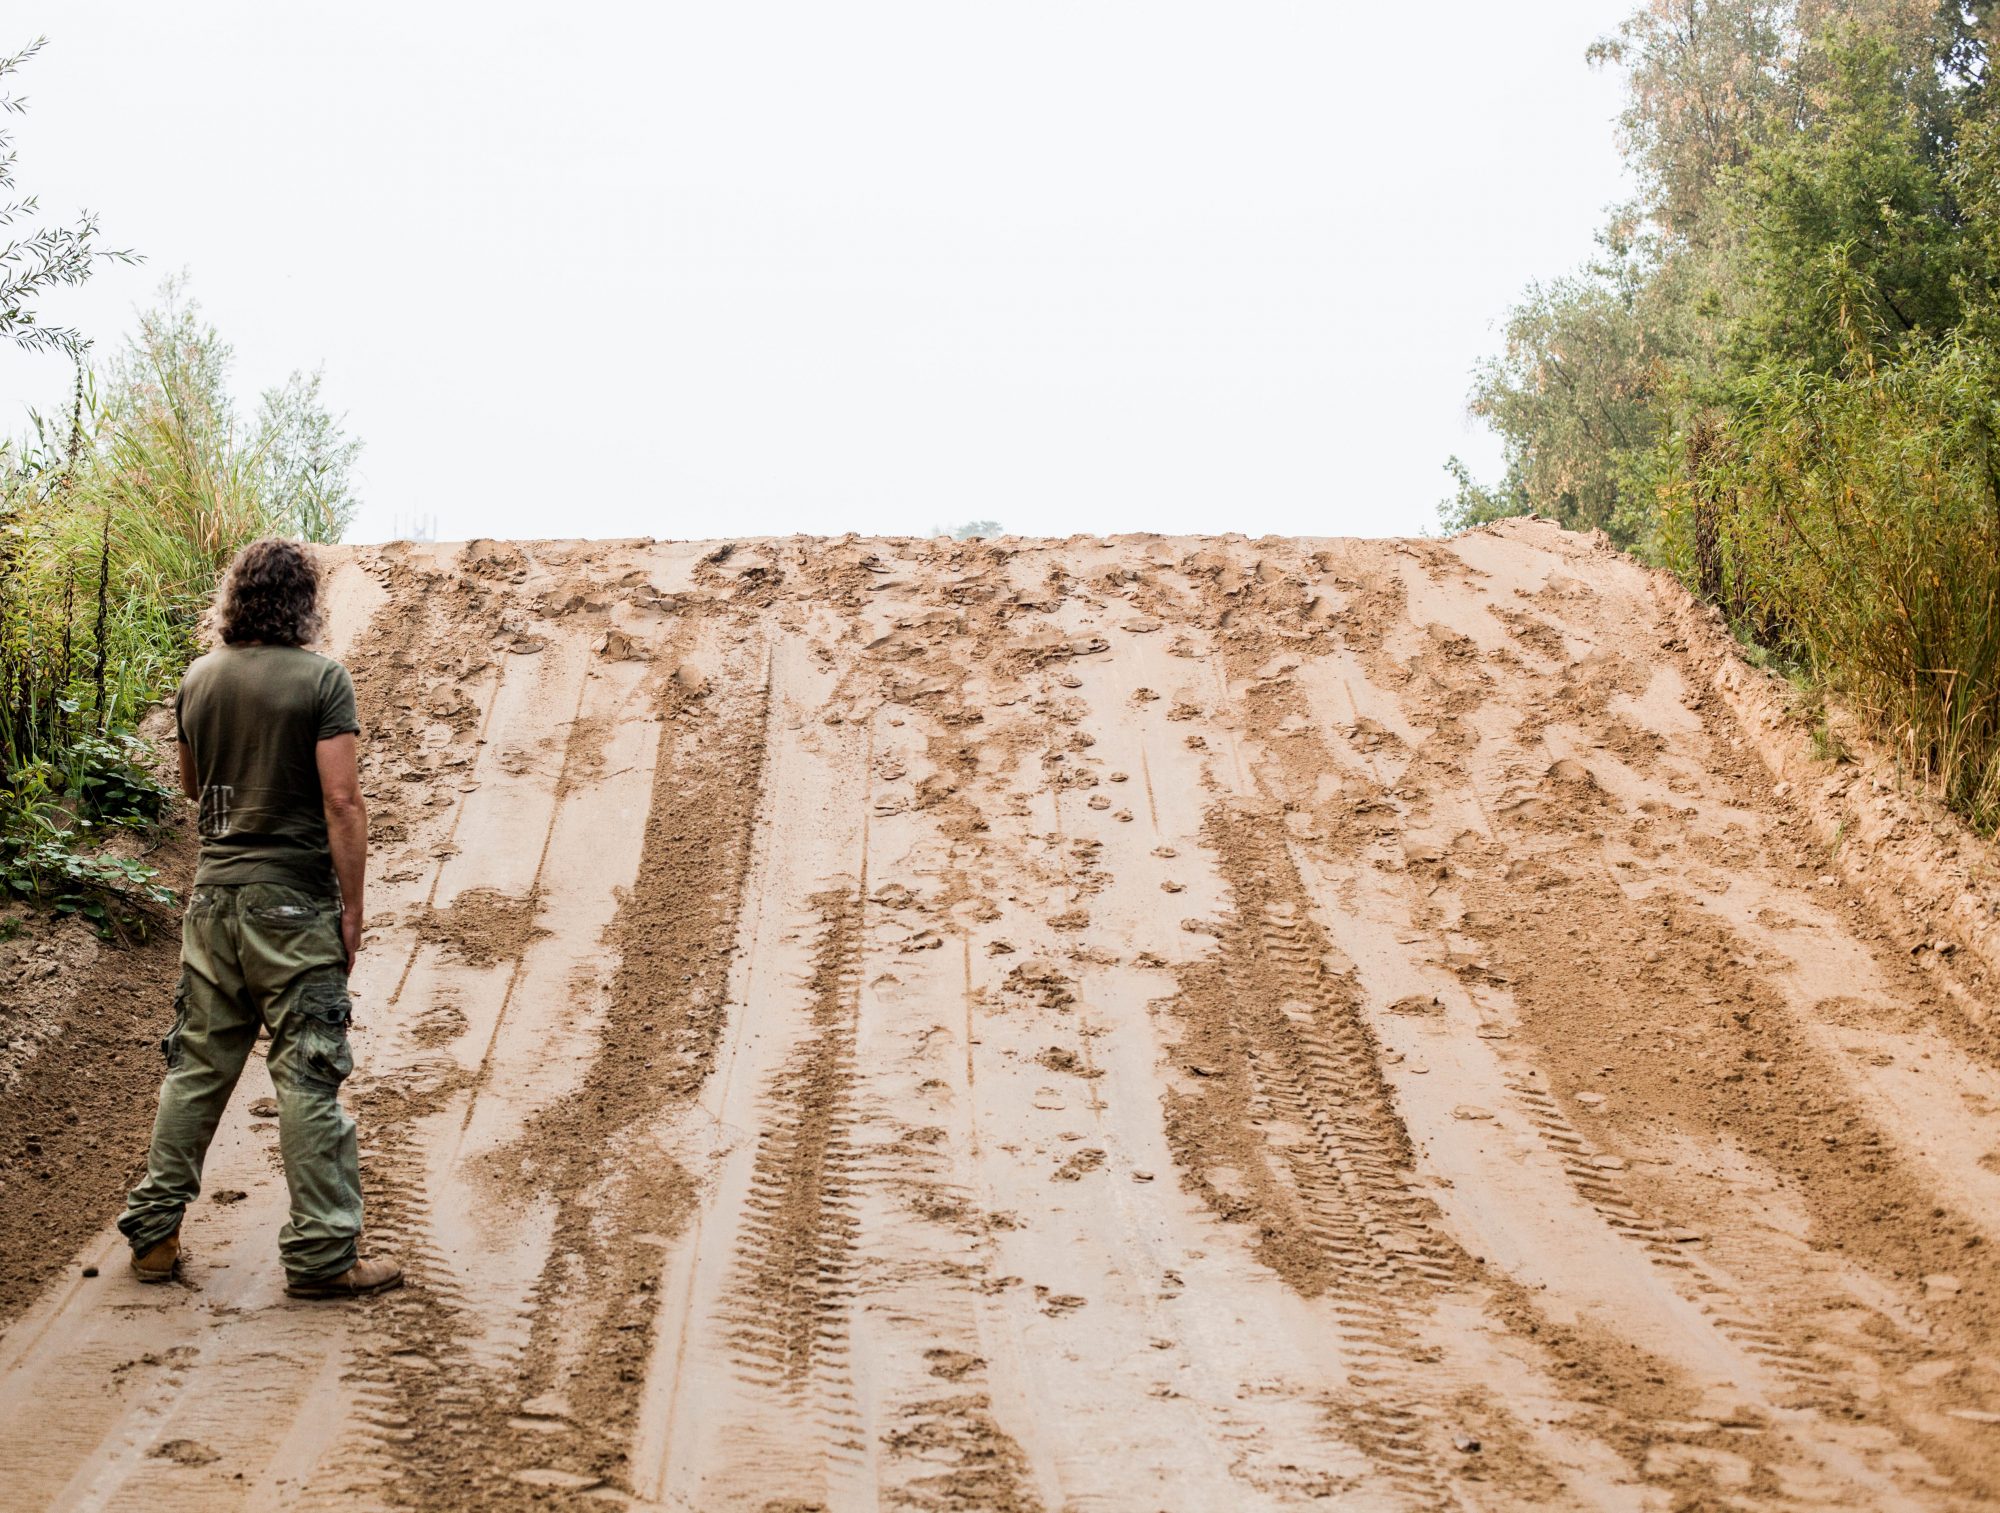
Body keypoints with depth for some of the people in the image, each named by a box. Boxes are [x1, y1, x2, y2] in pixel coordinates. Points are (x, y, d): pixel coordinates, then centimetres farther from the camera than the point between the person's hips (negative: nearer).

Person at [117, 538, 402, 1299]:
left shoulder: (199, 679, 7)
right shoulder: (321, 678, -10)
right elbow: (341, 801, -14)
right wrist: (351, 908, -10)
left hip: (214, 893, 6)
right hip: (293, 900, -5)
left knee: (196, 1065, 14)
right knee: (307, 1074, -1)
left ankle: (154, 1232, 21)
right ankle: (321, 1252, 3)